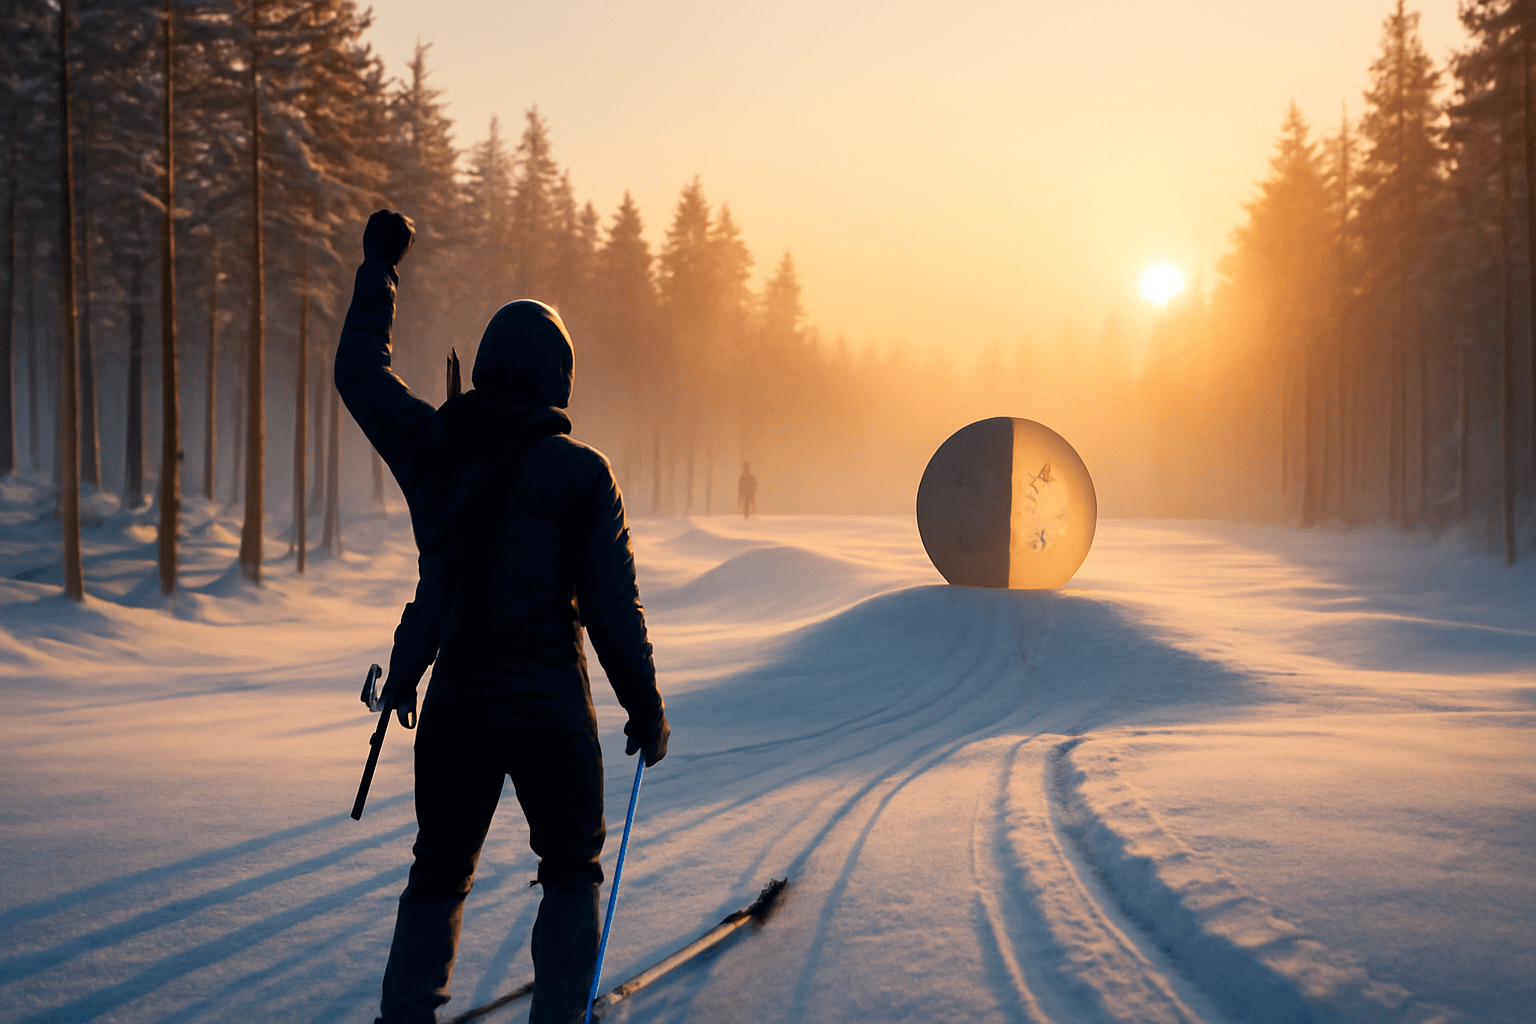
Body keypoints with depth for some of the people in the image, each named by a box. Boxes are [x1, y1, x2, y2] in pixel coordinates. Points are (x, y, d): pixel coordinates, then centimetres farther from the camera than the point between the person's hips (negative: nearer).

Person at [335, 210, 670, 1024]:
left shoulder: (429, 447, -1)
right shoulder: (578, 472, -11)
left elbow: (359, 373, 17)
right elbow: (613, 606, -9)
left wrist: (378, 267, 27)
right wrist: (646, 708, 1)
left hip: (455, 704, 3)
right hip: (551, 710, -3)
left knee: (439, 872, 20)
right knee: (570, 871, 16)